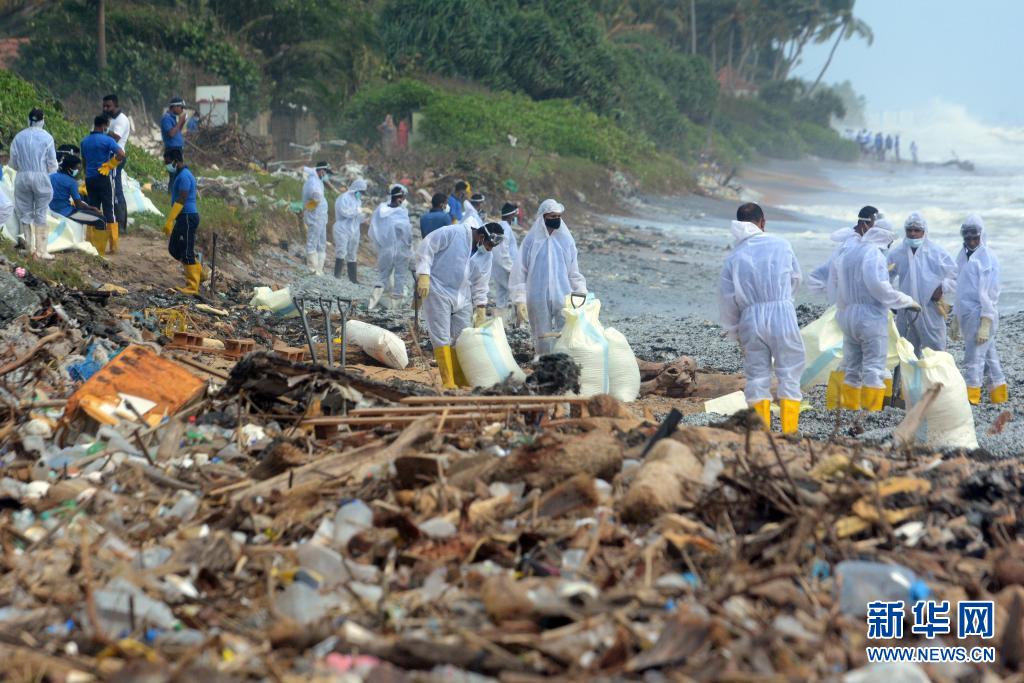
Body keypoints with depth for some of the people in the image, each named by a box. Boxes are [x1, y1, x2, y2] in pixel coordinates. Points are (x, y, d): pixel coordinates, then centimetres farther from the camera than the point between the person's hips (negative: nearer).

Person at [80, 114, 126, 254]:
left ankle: (94, 245, 11)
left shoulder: (84, 141, 9)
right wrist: (110, 165, -8)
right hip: (104, 178, -5)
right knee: (109, 211, 0)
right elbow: (121, 154, -22)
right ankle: (113, 246, 1)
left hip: (89, 179, 5)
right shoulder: (107, 140, -10)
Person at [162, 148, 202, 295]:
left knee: (187, 252, -7)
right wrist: (171, 220, 22)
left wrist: (169, 221, -22)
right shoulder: (180, 175, 17)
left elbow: (181, 201, -21)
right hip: (183, 218, 10)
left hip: (188, 217, -10)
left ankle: (192, 287, -3)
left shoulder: (184, 176, -16)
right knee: (173, 249, 15)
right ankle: (198, 271, 21)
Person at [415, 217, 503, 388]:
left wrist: (481, 312, 10)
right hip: (438, 291, -7)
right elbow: (426, 248, -16)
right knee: (441, 337, -10)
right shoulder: (453, 233, -16)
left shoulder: (486, 256, 5)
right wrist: (423, 276, -21)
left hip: (462, 298, 7)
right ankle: (448, 381, -11)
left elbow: (480, 286, 13)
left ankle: (461, 380, 13)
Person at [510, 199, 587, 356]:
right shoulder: (532, 240, 1)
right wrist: (519, 300, -4)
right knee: (543, 340, 4)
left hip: (563, 297, 1)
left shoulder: (566, 239, 7)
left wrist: (582, 294, 5)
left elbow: (574, 272, 12)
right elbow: (520, 271, 1)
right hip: (538, 299, -1)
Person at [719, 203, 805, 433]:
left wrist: (734, 331, 16)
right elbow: (795, 278, 16)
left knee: (757, 377, 9)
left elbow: (726, 298, 4)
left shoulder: (734, 256, 2)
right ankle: (789, 431, 2)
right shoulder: (780, 245, 1)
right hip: (783, 314, -1)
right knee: (789, 374, 6)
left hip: (751, 318, 1)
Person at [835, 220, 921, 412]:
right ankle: (872, 411, -7)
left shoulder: (847, 255, 13)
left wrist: (841, 310, 16)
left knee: (851, 367, 13)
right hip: (871, 317, -7)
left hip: (847, 316, 7)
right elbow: (880, 288, -19)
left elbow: (840, 285, 11)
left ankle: (850, 408, 14)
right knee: (874, 368, -4)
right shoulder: (875, 255, -12)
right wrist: (908, 301, -10)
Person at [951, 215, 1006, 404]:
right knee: (989, 354, 13)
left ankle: (970, 396, -8)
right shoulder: (963, 256, 13)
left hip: (982, 314, -7)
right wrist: (955, 320, 18)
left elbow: (990, 293, -13)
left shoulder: (987, 258, -10)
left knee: (974, 358, -9)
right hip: (966, 314, 7)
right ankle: (998, 394, 19)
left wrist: (985, 324, -17)